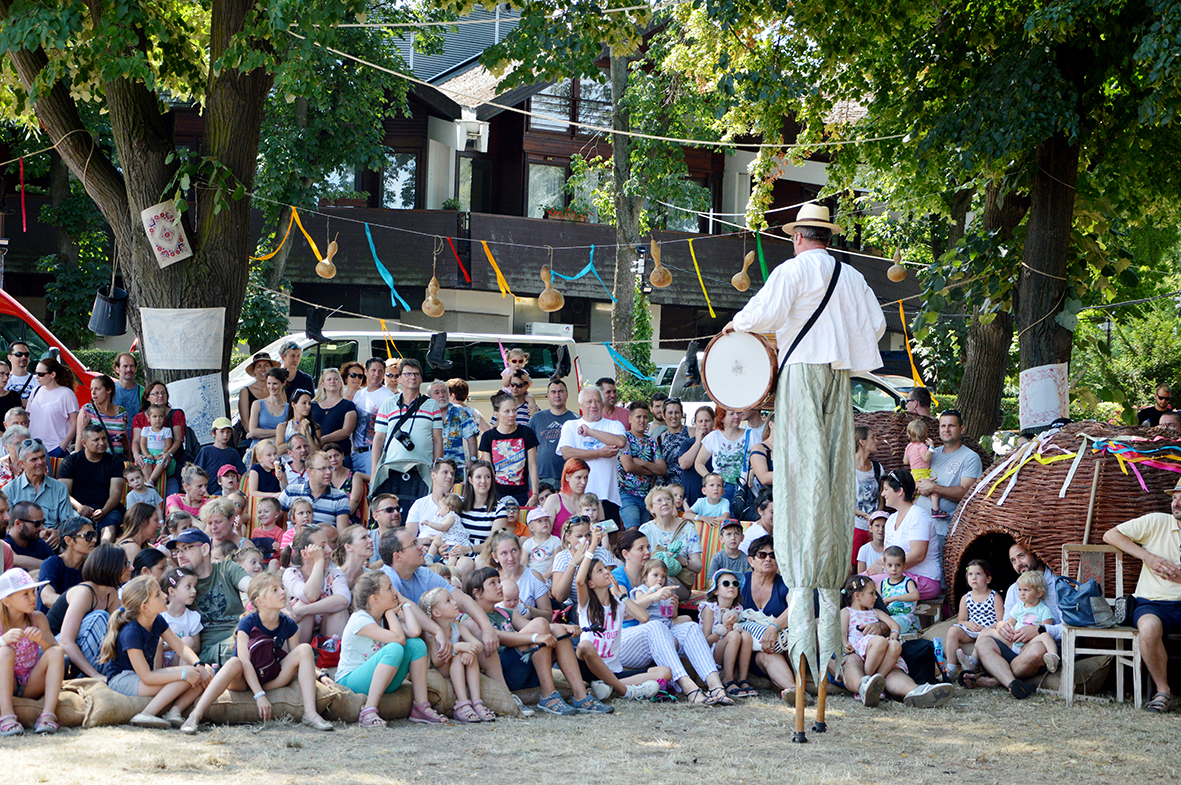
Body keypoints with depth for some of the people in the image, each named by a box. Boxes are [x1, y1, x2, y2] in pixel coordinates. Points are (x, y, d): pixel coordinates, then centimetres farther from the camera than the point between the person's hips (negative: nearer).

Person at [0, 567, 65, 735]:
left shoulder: (37, 619, 1)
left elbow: (55, 651, -7)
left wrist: (40, 638, -27)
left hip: (31, 687, 3)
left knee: (56, 652, -20)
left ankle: (48, 714, -32)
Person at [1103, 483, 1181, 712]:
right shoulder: (1156, 523, 7)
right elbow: (1110, 535, 8)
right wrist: (1147, 556, -1)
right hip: (1152, 602, 0)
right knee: (1149, 627, -37)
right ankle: (1162, 691, -19)